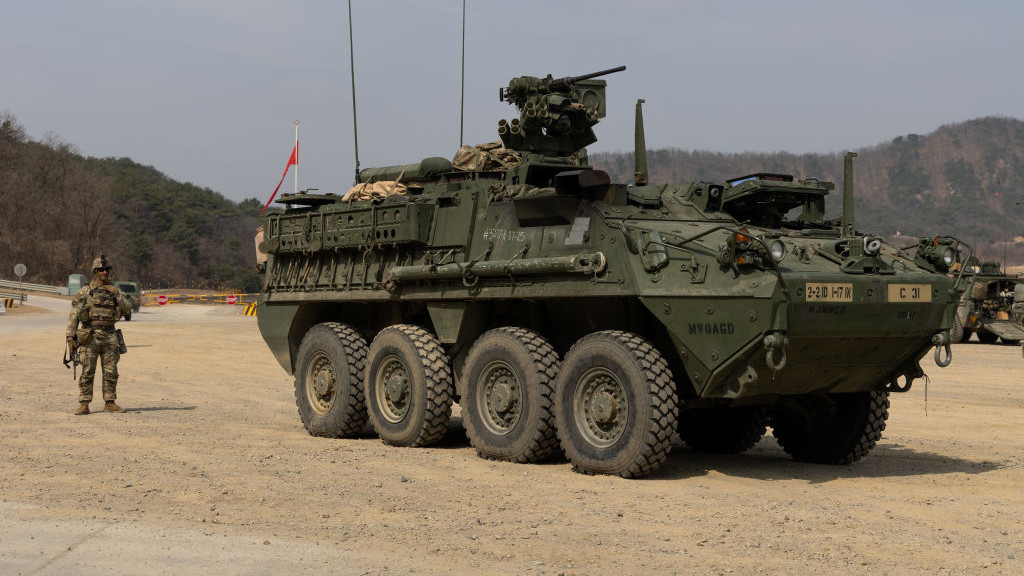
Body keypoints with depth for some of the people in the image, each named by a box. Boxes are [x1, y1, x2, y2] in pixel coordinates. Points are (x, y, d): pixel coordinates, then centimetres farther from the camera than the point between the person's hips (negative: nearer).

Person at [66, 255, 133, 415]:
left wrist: (117, 295, -9)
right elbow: (74, 315, -2)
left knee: (111, 372, 4)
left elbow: (127, 309, 4)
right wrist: (70, 336, -10)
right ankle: (84, 405, 0)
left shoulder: (114, 290, 12)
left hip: (110, 336, 3)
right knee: (87, 372, -3)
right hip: (90, 336, -3)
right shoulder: (85, 291, 1)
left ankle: (110, 403, 12)